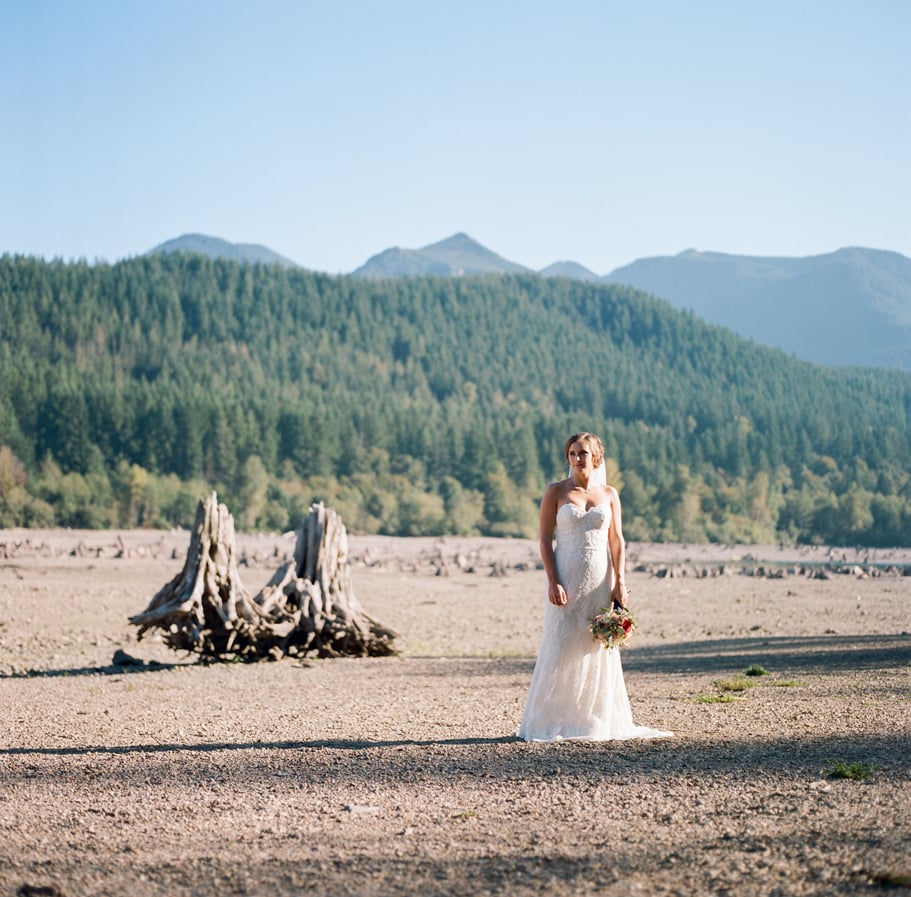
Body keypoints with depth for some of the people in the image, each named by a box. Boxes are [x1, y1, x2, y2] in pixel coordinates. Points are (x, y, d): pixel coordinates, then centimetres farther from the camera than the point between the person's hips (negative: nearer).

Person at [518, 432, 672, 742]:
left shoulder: (609, 493, 8)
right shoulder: (556, 492, 1)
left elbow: (617, 541, 6)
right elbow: (545, 538, -3)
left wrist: (620, 582, -4)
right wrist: (553, 582, -13)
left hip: (600, 578, 3)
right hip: (567, 577, -3)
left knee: (600, 651, 5)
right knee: (561, 649, -4)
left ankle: (598, 720, 13)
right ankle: (553, 723, 2)